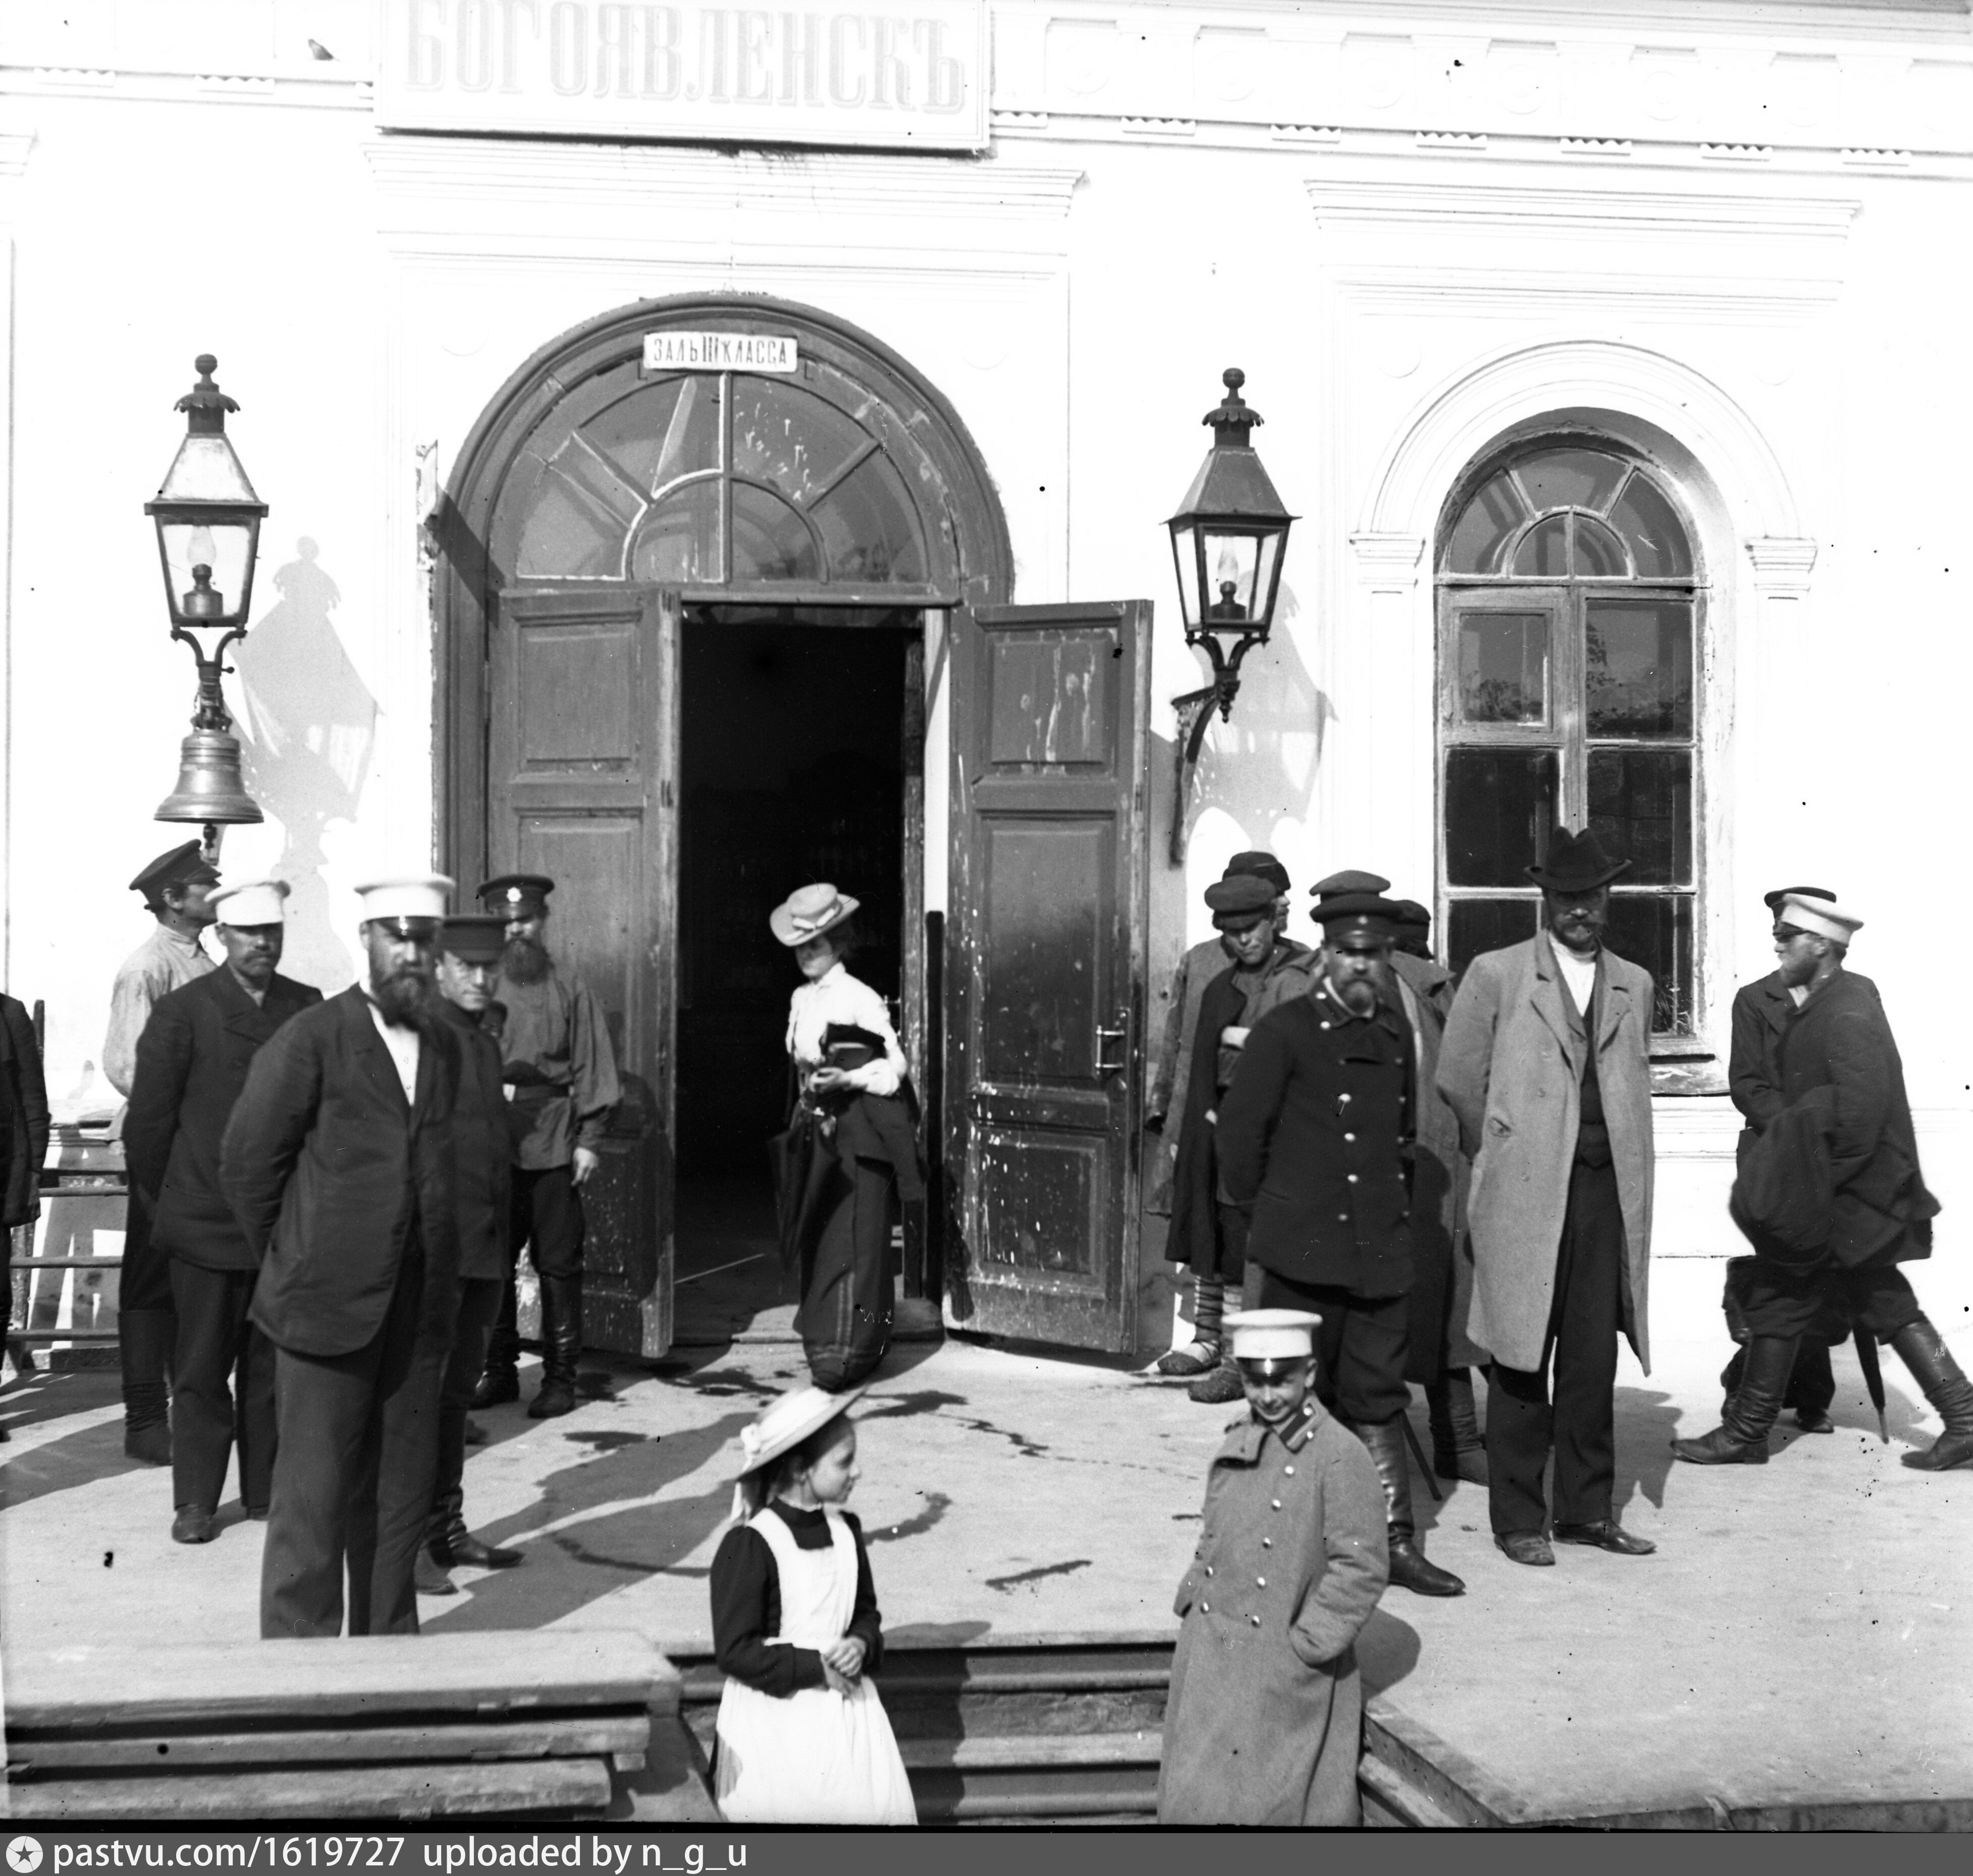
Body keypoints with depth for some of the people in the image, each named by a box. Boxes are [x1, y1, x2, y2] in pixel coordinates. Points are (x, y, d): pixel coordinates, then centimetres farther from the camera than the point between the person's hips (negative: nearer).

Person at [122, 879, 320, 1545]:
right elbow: (148, 1118, 0)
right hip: (206, 1226, -2)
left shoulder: (309, 1009, 6)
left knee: (274, 1366, 8)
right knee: (202, 1369, 4)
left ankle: (267, 1490, 19)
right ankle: (195, 1501, 13)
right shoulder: (182, 1013, -3)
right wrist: (163, 1201, 5)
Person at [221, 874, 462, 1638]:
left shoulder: (443, 1045, 12)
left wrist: (442, 1276, 12)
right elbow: (246, 1158, -4)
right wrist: (290, 1261, 3)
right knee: (315, 1495, -2)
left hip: (417, 1308, 6)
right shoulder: (310, 1039, -7)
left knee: (402, 1491, 10)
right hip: (329, 1302, -5)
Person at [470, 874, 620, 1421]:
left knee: (558, 1265, 1)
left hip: (553, 1146, -2)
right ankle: (499, 1371, 17)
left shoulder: (571, 991, 5)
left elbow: (592, 1070, 3)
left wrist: (589, 1140, -4)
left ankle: (560, 1377, 9)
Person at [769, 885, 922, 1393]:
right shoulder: (801, 999, 13)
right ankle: (822, 1338, 16)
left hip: (857, 1127, -8)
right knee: (815, 1236, 8)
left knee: (852, 1241, -8)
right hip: (816, 1127, 8)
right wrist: (805, 1103, 16)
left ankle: (846, 1351, -8)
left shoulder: (860, 999, -9)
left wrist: (847, 1079, -22)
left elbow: (894, 1066, -9)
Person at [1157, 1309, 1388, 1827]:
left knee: (1277, 1803, 1)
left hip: (1285, 1674, -6)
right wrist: (1194, 1605, 10)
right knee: (1196, 1800, 10)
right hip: (1210, 1665, 6)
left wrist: (1304, 1647, -14)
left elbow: (1360, 1570, -14)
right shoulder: (1236, 1445, 8)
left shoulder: (1341, 1458, -13)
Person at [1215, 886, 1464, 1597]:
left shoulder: (1396, 1035, 13)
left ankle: (1395, 1541, 11)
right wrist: (1258, 1203, 3)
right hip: (1302, 1249, -5)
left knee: (1378, 1399, 7)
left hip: (1381, 1249, 5)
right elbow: (1239, 1124, -4)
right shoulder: (1285, 1030, -6)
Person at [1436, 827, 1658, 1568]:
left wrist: (1627, 1165, 13)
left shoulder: (1634, 985, 14)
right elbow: (1458, 1079, 3)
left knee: (1594, 1356, 5)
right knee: (1522, 1357, -1)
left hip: (1606, 1190, 4)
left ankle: (1587, 1509, 15)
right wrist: (1501, 1155, 8)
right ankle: (1518, 1518, 7)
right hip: (1525, 1194, -4)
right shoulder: (1495, 975, 2)